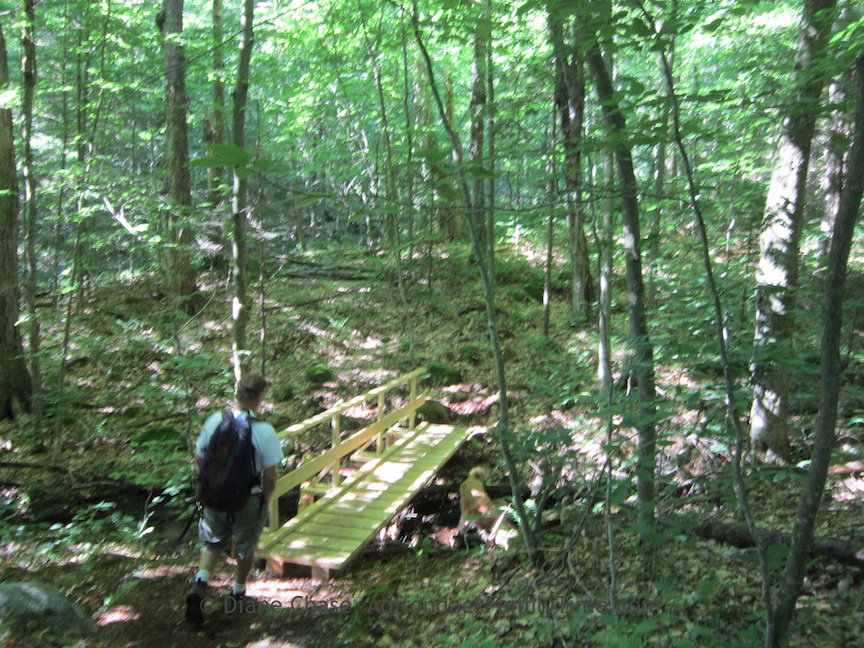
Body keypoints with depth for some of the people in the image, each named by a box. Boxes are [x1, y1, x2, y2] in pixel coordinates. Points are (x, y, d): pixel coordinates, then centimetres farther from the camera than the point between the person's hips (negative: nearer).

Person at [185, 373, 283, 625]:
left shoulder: (214, 421, -12)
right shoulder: (264, 431, -23)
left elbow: (199, 459, 0)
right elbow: (270, 476, -17)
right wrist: (265, 500, 2)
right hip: (248, 500, -3)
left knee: (213, 543, 26)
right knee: (245, 548, 23)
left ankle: (200, 582, 5)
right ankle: (238, 592, 41)